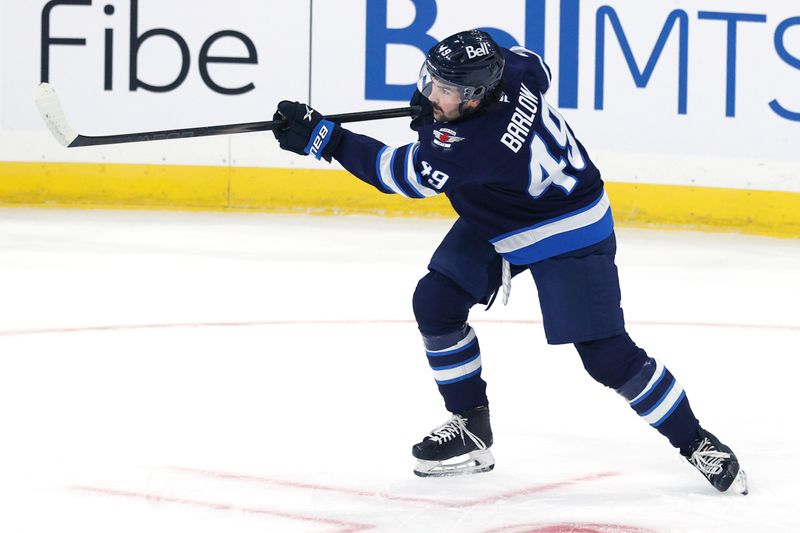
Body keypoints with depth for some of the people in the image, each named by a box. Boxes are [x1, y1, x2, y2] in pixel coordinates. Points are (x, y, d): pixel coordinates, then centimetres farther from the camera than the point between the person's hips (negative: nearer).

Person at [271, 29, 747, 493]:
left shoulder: (477, 142, -39)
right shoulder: (511, 66, -19)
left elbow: (401, 174, -30)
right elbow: (538, 67, 7)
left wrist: (323, 137, -28)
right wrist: (439, 101, 1)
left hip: (570, 234, -9)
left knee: (607, 355, -10)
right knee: (435, 302, -3)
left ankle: (694, 441, 9)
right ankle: (471, 430, 11)